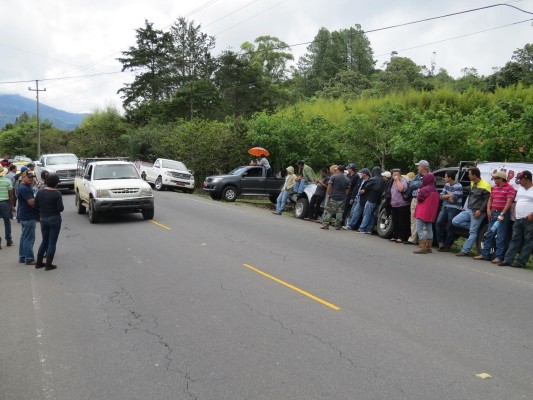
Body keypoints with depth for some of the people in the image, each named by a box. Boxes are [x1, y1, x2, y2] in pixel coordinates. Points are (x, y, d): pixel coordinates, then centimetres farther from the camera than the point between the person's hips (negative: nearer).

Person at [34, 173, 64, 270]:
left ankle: (38, 262, 21)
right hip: (54, 220, -5)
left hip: (43, 220, 5)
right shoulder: (57, 193, -14)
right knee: (52, 242, 3)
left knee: (44, 241, 19)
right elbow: (60, 208, -16)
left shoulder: (40, 192, 0)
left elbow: (36, 206, 2)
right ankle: (48, 265, 4)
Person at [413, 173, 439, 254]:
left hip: (422, 213, -9)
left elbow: (419, 199, -10)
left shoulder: (424, 190, -17)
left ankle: (422, 247, -14)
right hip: (431, 213, 9)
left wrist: (419, 191, 5)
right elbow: (436, 202, 18)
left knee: (420, 229, -8)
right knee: (429, 229, 14)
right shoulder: (435, 190, 11)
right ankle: (428, 247, 19)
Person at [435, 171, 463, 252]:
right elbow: (441, 196, 8)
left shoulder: (458, 187, -13)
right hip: (445, 208, 7)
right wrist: (450, 195, -9)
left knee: (450, 227, -3)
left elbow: (453, 200, -17)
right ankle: (441, 242, 2)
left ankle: (447, 246, 6)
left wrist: (446, 196, 0)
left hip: (454, 209, -7)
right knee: (439, 223, -7)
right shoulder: (447, 185, 12)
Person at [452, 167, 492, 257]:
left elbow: (487, 200, -16)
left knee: (472, 232, -3)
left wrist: (480, 210, -20)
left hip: (477, 212, -9)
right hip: (469, 210, 9)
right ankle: (475, 227, 8)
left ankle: (464, 251, -1)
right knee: (455, 221, -3)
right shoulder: (472, 183, 11)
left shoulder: (485, 186, -16)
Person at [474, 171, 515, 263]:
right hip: (493, 213, 8)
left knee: (500, 236, -5)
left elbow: (509, 202, -16)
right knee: (489, 234, 9)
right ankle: (485, 254, 15)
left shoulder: (509, 188, -9)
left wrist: (502, 214, -22)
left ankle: (499, 256, 0)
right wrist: (488, 210, 5)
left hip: (503, 214, -7)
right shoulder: (494, 187, 14)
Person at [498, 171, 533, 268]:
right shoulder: (520, 188, 16)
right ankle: (507, 260, 5)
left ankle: (521, 262, 2)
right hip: (518, 219, 6)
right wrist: (515, 213, 9)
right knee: (515, 240, 6)